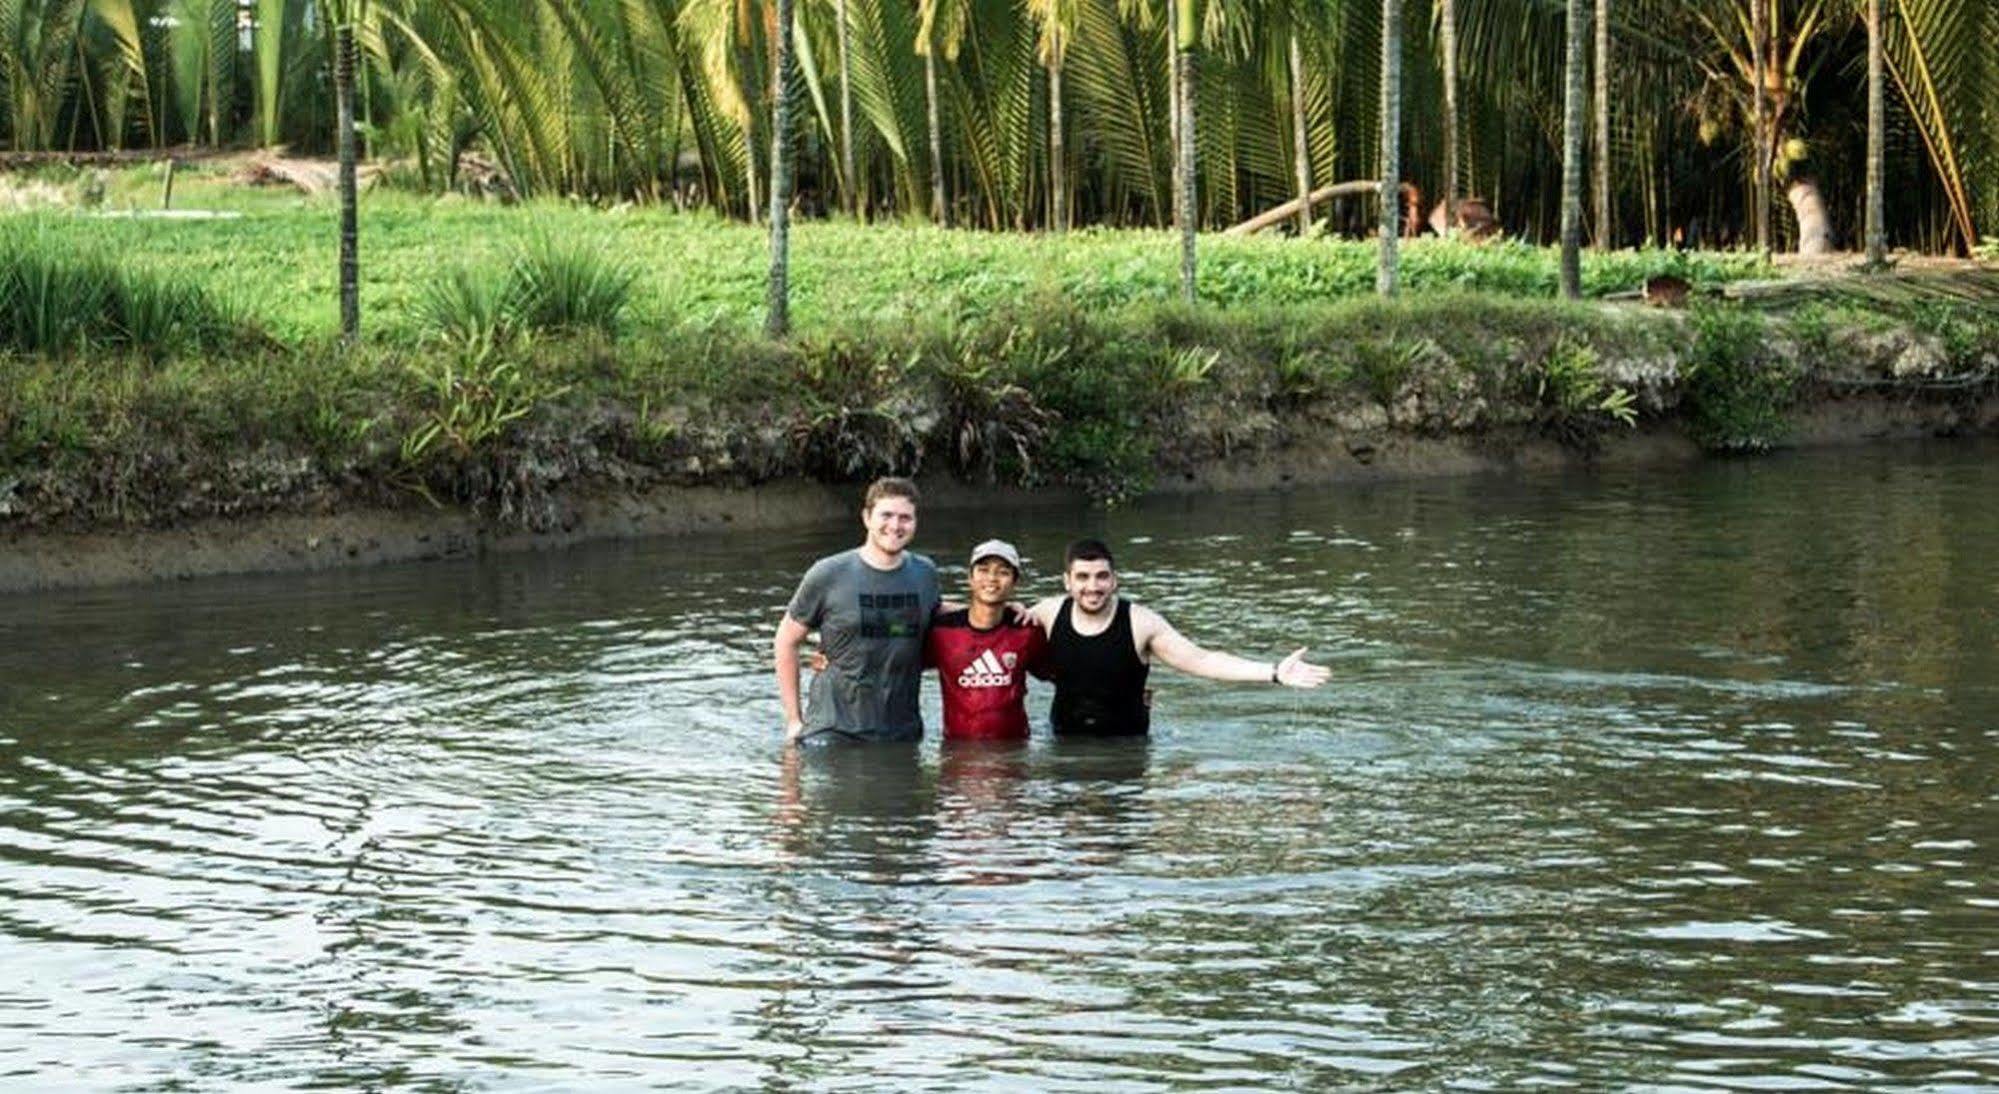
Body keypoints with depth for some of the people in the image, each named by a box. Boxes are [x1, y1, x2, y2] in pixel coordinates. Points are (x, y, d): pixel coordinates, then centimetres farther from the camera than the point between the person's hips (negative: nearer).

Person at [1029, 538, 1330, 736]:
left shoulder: (1141, 622, -9)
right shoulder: (1050, 613, -2)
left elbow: (1200, 660, -13)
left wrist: (1274, 673, -21)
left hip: (1127, 740, -2)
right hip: (1066, 742, 2)